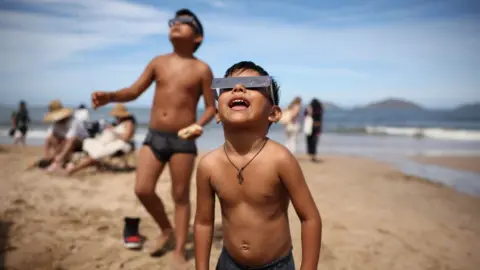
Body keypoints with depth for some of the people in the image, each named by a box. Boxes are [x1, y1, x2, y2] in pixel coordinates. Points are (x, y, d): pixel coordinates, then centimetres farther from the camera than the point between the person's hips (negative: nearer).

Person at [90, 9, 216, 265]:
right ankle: (166, 230, 25)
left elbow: (211, 107, 0)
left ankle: (179, 251, 18)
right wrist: (109, 96, -11)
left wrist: (199, 124, -20)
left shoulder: (202, 69, -3)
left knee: (180, 196, 4)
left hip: (183, 140, -3)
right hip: (154, 137, 4)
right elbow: (134, 91, 8)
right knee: (142, 190, -2)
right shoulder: (158, 62, 6)